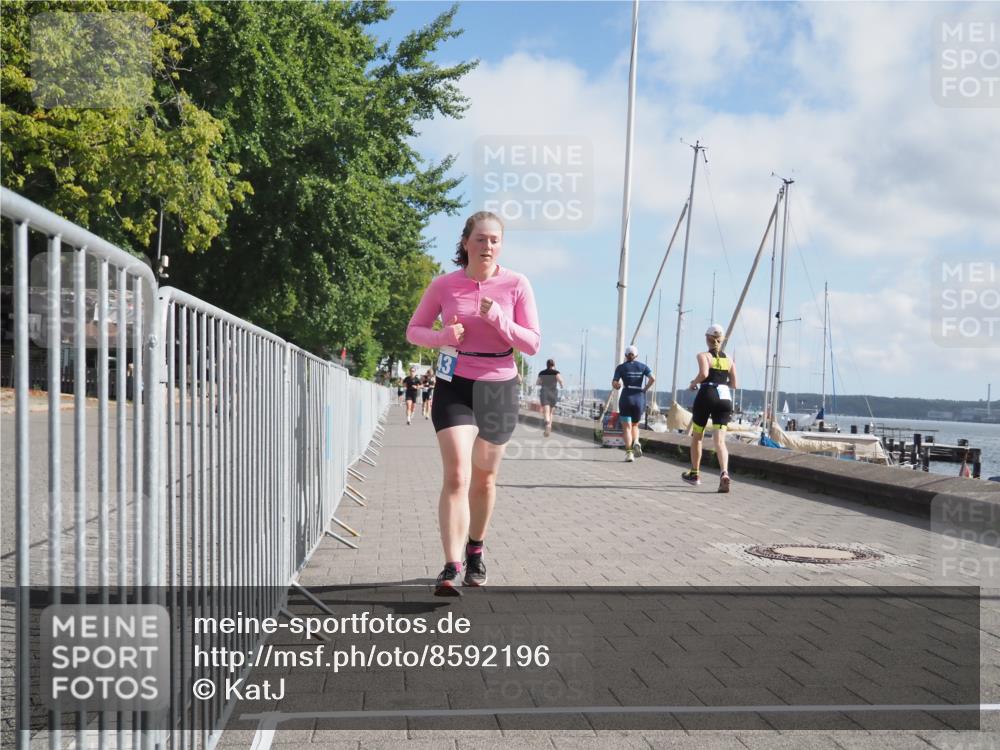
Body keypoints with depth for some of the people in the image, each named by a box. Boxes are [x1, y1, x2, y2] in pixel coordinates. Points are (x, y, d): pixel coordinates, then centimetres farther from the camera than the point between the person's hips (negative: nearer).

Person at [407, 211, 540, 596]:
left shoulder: (516, 284, -5)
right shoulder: (443, 285, -3)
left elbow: (533, 343, -5)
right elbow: (414, 330, 6)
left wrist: (498, 319, -21)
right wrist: (443, 336, -15)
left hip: (498, 389, 1)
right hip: (454, 387, -1)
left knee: (484, 479, 14)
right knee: (456, 477, -16)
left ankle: (475, 552, 36)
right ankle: (451, 568, -16)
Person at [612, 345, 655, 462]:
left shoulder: (621, 367, 2)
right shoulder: (642, 366, 7)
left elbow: (614, 384, -4)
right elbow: (652, 379, -8)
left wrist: (618, 386, 17)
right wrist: (644, 390, 2)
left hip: (626, 398, -2)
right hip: (639, 398, 2)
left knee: (627, 427, 0)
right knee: (635, 425, 19)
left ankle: (629, 452, -14)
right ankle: (636, 442, -9)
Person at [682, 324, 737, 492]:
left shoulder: (703, 355, 1)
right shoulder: (729, 359, 14)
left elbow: (704, 373, -19)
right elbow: (733, 385, 12)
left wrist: (694, 383, -1)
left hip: (706, 395, -3)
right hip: (725, 398, 3)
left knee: (696, 437, 17)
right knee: (720, 440, -6)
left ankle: (695, 474, 28)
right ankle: (724, 473, -30)